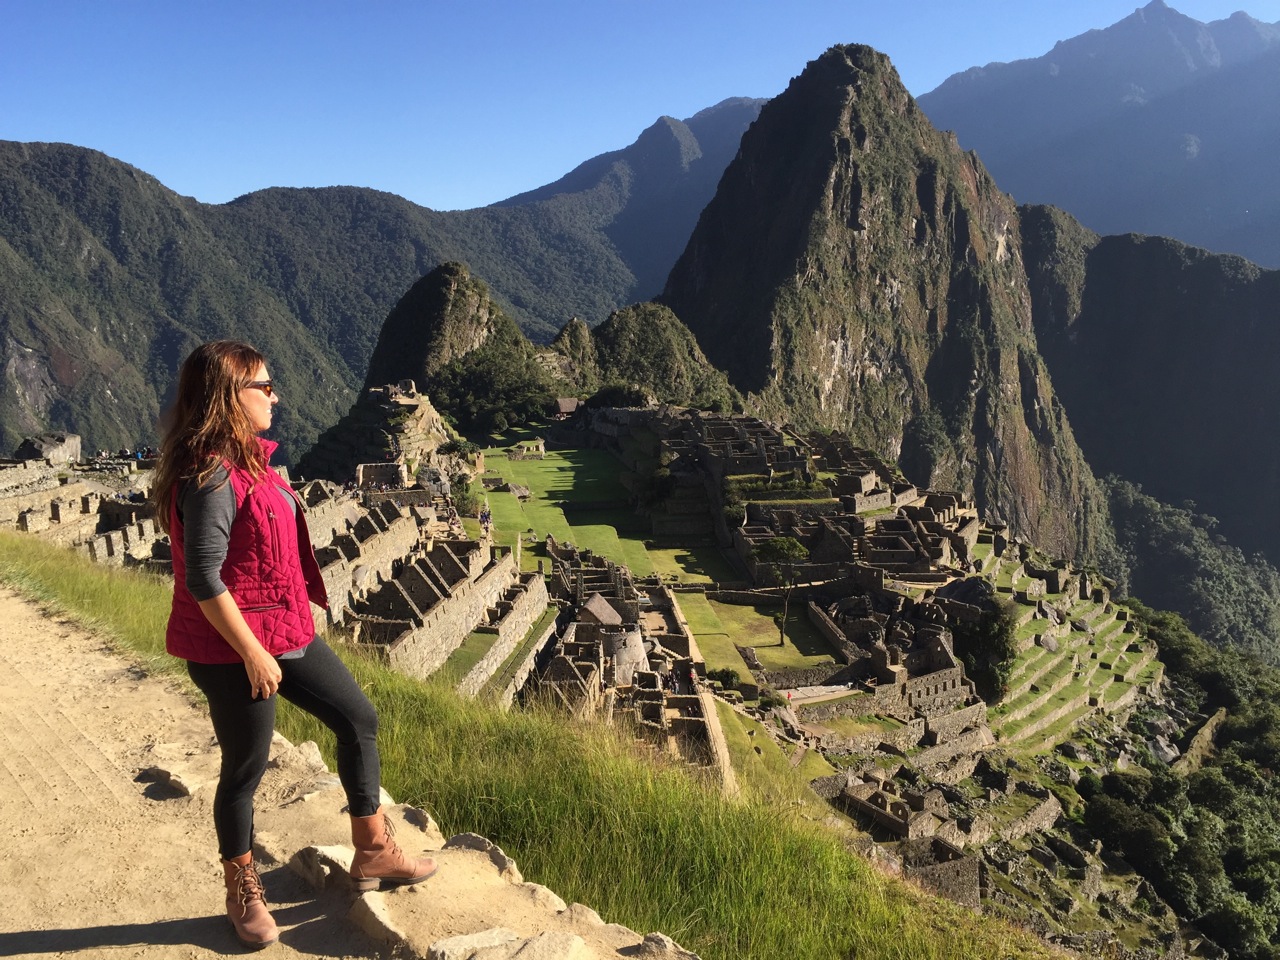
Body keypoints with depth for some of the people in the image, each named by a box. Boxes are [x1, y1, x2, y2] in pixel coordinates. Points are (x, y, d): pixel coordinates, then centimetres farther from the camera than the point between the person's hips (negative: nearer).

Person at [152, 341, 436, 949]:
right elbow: (202, 578, -24)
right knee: (246, 766, 7)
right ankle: (242, 891, 31)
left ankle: (373, 852, 27)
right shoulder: (211, 474, -22)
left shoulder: (247, 458, 8)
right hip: (231, 648, -10)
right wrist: (252, 654, -21)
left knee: (358, 720, 13)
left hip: (286, 631, 10)